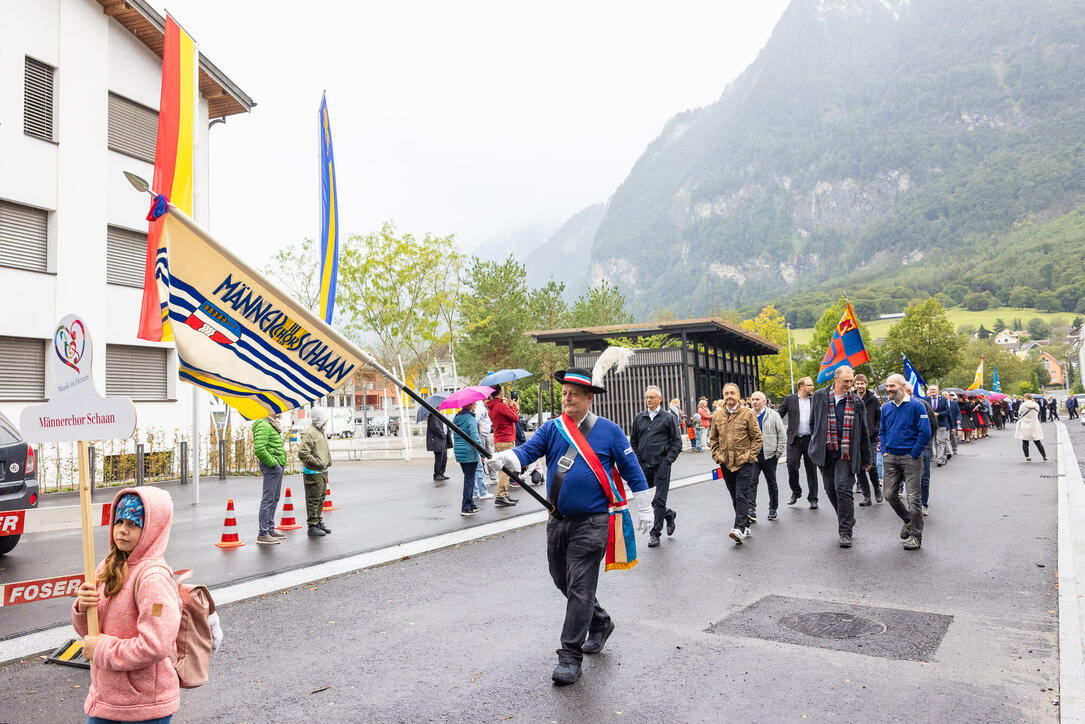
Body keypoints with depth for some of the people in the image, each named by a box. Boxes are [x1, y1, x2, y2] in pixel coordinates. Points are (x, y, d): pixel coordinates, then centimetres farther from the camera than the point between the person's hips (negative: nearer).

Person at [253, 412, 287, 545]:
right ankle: (263, 534, -1)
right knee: (268, 499, -6)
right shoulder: (264, 425, -15)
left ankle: (270, 529, 26)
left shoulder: (273, 425, 18)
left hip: (278, 466, 10)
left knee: (274, 499, 16)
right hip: (271, 467, -10)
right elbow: (259, 449, -25)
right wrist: (273, 462, -18)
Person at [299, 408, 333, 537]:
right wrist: (317, 462, -19)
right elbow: (302, 453, -24)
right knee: (313, 500, -3)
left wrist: (328, 462, 17)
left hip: (323, 471, 10)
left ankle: (319, 522, 28)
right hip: (313, 473, -10)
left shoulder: (321, 432, 16)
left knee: (321, 498, 17)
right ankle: (312, 526, 4)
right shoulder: (309, 433, -16)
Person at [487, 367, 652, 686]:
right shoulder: (551, 428, 5)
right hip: (558, 521, 5)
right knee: (562, 581, 16)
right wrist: (506, 458, -32)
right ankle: (600, 623, 39)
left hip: (591, 523, -5)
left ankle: (570, 655, 6)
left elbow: (631, 469, 3)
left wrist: (644, 509, 4)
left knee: (580, 587, -5)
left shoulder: (608, 430, -2)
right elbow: (529, 450, -10)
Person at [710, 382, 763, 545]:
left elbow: (757, 437, -1)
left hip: (744, 463, -4)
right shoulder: (717, 416, 8)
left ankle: (739, 528, -14)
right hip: (726, 464, 5)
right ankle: (746, 527, 22)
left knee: (743, 496, -9)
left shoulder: (747, 413, -3)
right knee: (735, 498, 11)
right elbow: (713, 438, 16)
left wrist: (750, 456, -8)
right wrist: (717, 456, 6)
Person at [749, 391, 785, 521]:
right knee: (752, 482, -11)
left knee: (772, 484, 10)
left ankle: (773, 510, 24)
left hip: (769, 456, -1)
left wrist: (778, 453, -4)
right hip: (753, 456, 1)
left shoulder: (773, 415, 0)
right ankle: (751, 511, -13)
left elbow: (782, 435, 1)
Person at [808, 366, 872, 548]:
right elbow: (813, 423, 14)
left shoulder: (856, 403, 3)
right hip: (825, 452, 2)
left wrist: (867, 459, 9)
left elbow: (863, 433, 8)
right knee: (830, 489, 10)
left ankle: (845, 532, -3)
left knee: (843, 489, -10)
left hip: (846, 453, -2)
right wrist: (817, 443, 8)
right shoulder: (820, 396, 3)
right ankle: (847, 520, 31)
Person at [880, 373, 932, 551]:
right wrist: (885, 450, 8)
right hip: (891, 458, 6)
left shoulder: (916, 406, -9)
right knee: (890, 495, 9)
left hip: (910, 458, -6)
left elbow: (925, 432, -12)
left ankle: (916, 536, 8)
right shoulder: (886, 408, 9)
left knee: (914, 498, -2)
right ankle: (908, 520, 33)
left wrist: (914, 454, -12)